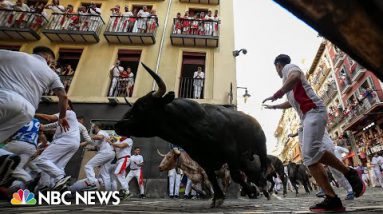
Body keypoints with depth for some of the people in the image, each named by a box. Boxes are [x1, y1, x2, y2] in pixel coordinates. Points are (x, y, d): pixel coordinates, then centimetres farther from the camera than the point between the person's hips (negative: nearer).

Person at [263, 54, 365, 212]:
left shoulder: (289, 67, 6)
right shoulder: (289, 76, 34)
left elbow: (295, 76, -22)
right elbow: (291, 103, 47)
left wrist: (277, 94, -27)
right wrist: (274, 106, 57)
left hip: (314, 111, -10)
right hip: (307, 116, 10)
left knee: (311, 151, -26)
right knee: (309, 156, -4)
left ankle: (349, 173, -7)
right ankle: (332, 199, -8)